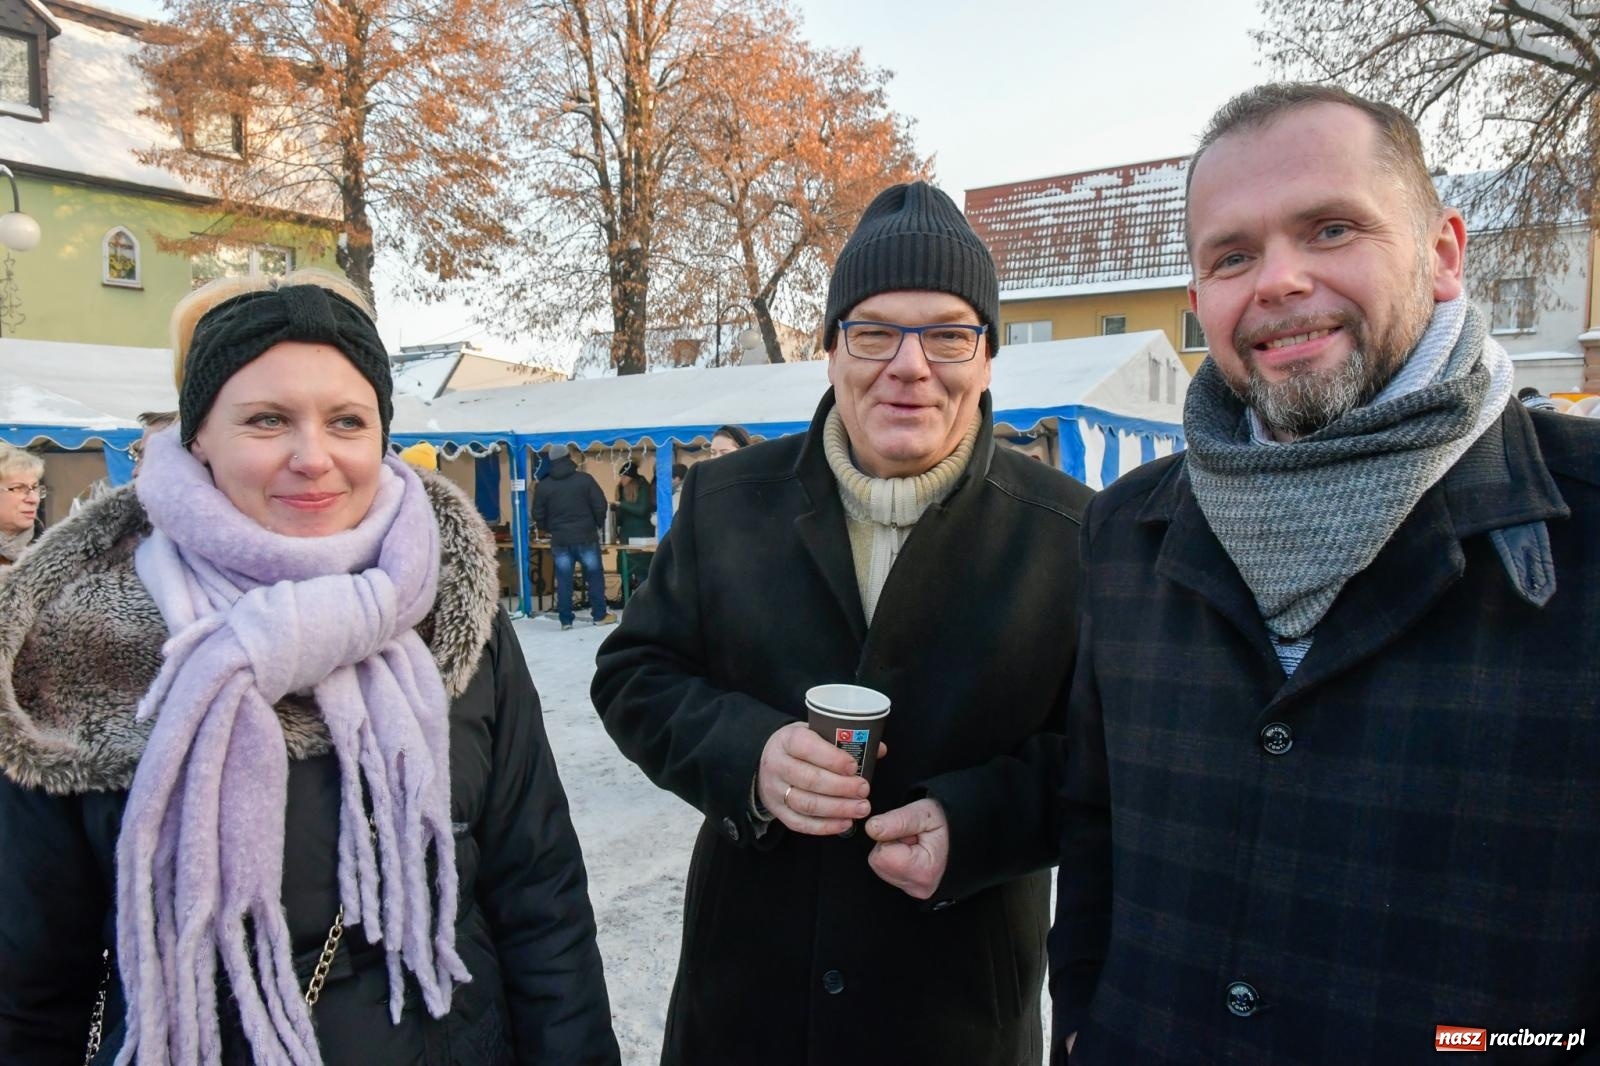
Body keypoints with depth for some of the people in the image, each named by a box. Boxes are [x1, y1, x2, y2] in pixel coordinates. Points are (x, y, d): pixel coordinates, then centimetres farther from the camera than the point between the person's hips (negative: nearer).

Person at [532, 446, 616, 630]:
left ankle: (566, 619, 9)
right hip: (586, 538, -2)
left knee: (563, 581, 6)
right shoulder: (584, 479, -3)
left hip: (560, 540, 2)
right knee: (595, 576, 9)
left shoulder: (543, 486, 2)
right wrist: (598, 525, 12)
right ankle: (600, 615, 12)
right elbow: (600, 506, -5)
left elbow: (538, 516, 4)